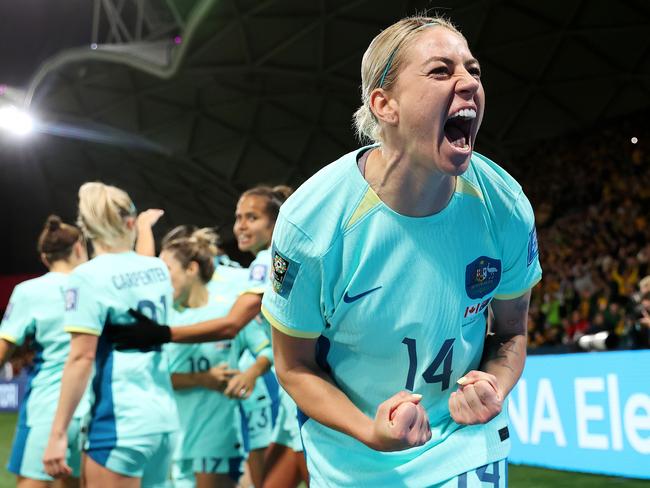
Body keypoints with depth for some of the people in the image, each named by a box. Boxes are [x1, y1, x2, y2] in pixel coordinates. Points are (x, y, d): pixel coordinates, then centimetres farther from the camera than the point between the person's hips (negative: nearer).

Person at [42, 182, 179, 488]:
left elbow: (81, 358, -15)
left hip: (120, 422, -7)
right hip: (165, 419, 7)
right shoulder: (159, 269, 9)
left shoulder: (88, 276, -10)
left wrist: (58, 434, -12)